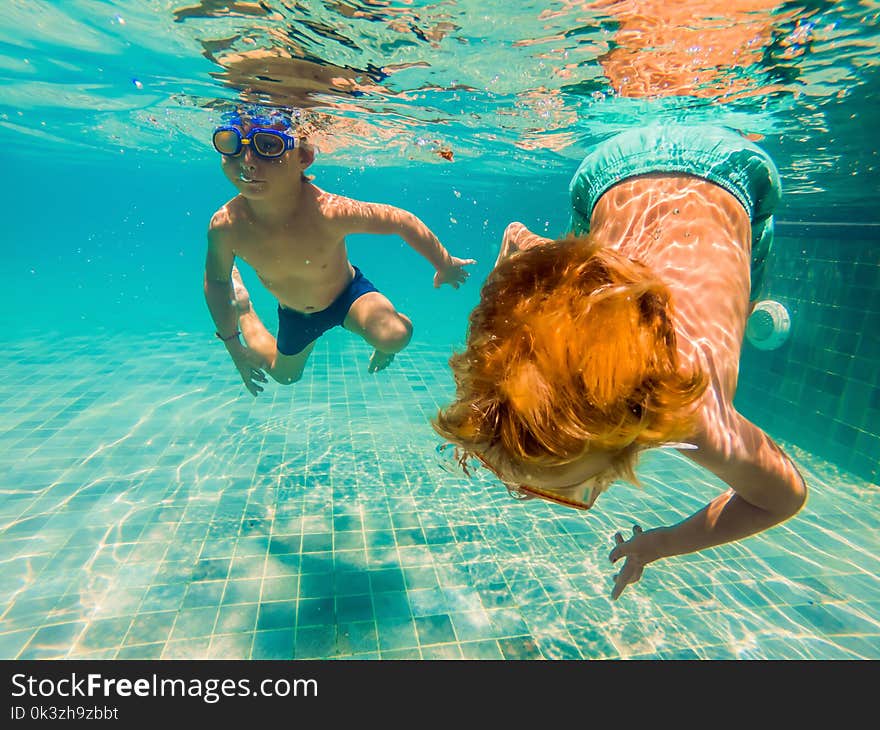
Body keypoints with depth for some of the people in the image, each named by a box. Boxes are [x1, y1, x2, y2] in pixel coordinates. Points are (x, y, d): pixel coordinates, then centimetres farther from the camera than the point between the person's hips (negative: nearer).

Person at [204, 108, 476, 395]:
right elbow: (216, 280, -9)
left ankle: (381, 350, 8)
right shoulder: (226, 225, -31)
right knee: (283, 375, 30)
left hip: (348, 295, -3)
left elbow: (402, 221, -25)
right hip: (294, 315, 3)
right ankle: (242, 307, 55)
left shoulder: (329, 211, -40)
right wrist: (233, 345, -1)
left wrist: (445, 265, -11)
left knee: (395, 335, -33)